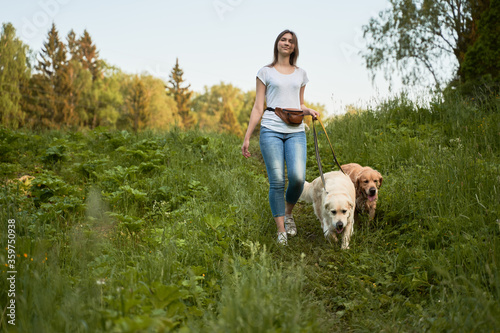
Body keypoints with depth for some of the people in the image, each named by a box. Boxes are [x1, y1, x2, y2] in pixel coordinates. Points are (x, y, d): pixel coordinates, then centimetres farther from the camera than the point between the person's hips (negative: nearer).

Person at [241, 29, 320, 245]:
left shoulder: (300, 74, 18)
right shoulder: (266, 72, 10)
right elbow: (258, 108, 7)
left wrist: (309, 111, 1)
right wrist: (247, 138, 2)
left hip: (295, 131, 2)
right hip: (271, 130, -2)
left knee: (298, 177, -15)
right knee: (277, 181, -8)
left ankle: (288, 212, 15)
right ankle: (281, 230, 3)